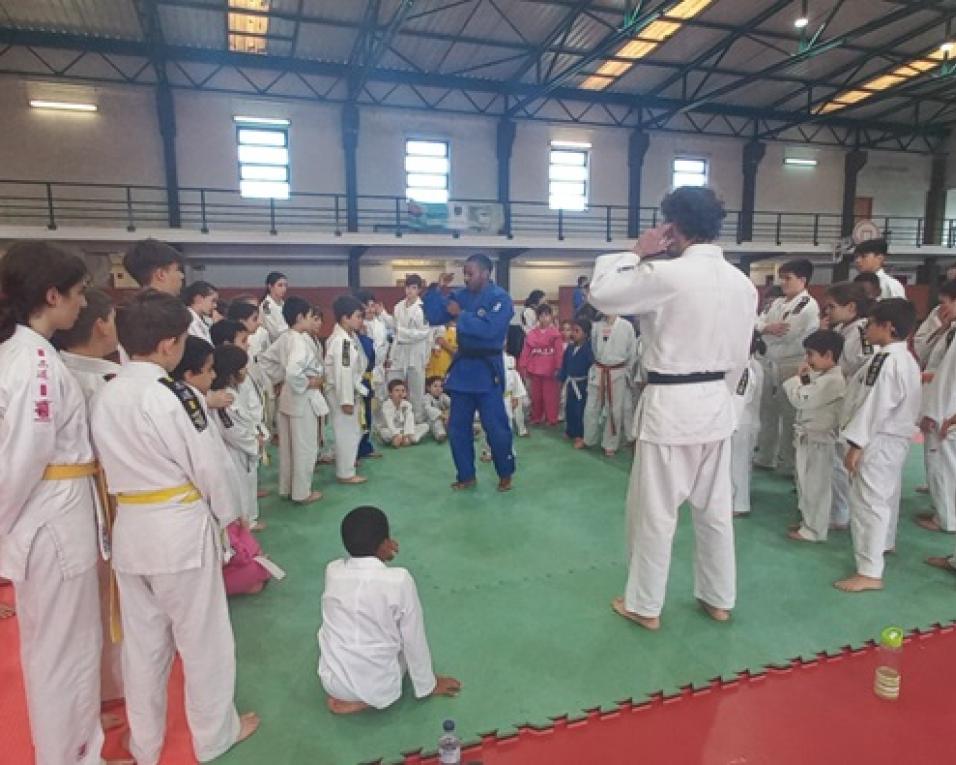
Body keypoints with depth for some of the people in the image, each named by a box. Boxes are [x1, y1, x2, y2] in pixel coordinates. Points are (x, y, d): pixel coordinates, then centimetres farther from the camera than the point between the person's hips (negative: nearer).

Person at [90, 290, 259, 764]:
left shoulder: (104, 397, 1)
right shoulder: (175, 396, -20)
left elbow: (111, 464, 9)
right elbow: (209, 467, -14)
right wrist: (227, 513, 2)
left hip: (129, 530, 7)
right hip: (181, 529, -6)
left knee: (142, 640, 20)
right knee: (203, 637, 12)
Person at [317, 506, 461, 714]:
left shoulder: (332, 570, -10)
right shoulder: (399, 579, -21)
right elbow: (415, 640, -10)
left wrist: (380, 557, 9)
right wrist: (428, 685, 6)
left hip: (332, 682, 4)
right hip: (380, 687, -4)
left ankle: (342, 694, 14)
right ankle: (365, 700, 5)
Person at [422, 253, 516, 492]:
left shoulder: (500, 298, -11)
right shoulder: (461, 295, 7)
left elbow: (489, 329, -24)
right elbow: (434, 316, 4)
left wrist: (460, 314, -18)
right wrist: (437, 289, -6)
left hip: (487, 369, -6)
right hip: (463, 366, 6)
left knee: (495, 426, 0)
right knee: (457, 426, 10)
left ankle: (505, 475, 21)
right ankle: (466, 476, 24)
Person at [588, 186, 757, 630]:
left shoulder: (666, 274, -19)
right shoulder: (743, 283, 4)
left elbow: (601, 294, -8)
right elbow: (739, 357, 10)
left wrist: (637, 252, -1)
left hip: (669, 406, -7)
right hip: (717, 403, 7)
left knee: (654, 512, 7)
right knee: (716, 509, 18)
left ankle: (644, 606, 21)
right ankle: (719, 599, 33)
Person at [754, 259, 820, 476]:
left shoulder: (809, 306, -13)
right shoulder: (778, 303, 14)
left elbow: (788, 335, -21)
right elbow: (758, 324, 5)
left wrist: (768, 330, -6)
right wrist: (768, 328, -14)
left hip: (792, 367, -8)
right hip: (771, 364, 8)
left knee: (790, 417, 1)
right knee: (768, 413, 16)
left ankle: (788, 464, 14)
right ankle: (765, 457, 30)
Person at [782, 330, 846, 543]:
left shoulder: (832, 380, -22)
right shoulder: (824, 376, 10)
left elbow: (800, 399, -26)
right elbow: (806, 397, 16)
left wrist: (797, 379, -10)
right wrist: (803, 378, 1)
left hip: (817, 440, -10)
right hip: (810, 438, 10)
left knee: (816, 485, 2)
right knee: (806, 482, 19)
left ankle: (813, 530, 13)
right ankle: (808, 521, 33)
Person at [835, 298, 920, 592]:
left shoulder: (885, 361, -24)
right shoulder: (907, 359, 9)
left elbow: (874, 407, -26)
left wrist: (855, 445, -22)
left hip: (878, 442, -11)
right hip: (896, 439, 11)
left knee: (868, 502, -6)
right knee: (886, 495, 27)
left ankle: (870, 572, -2)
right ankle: (885, 543, 48)